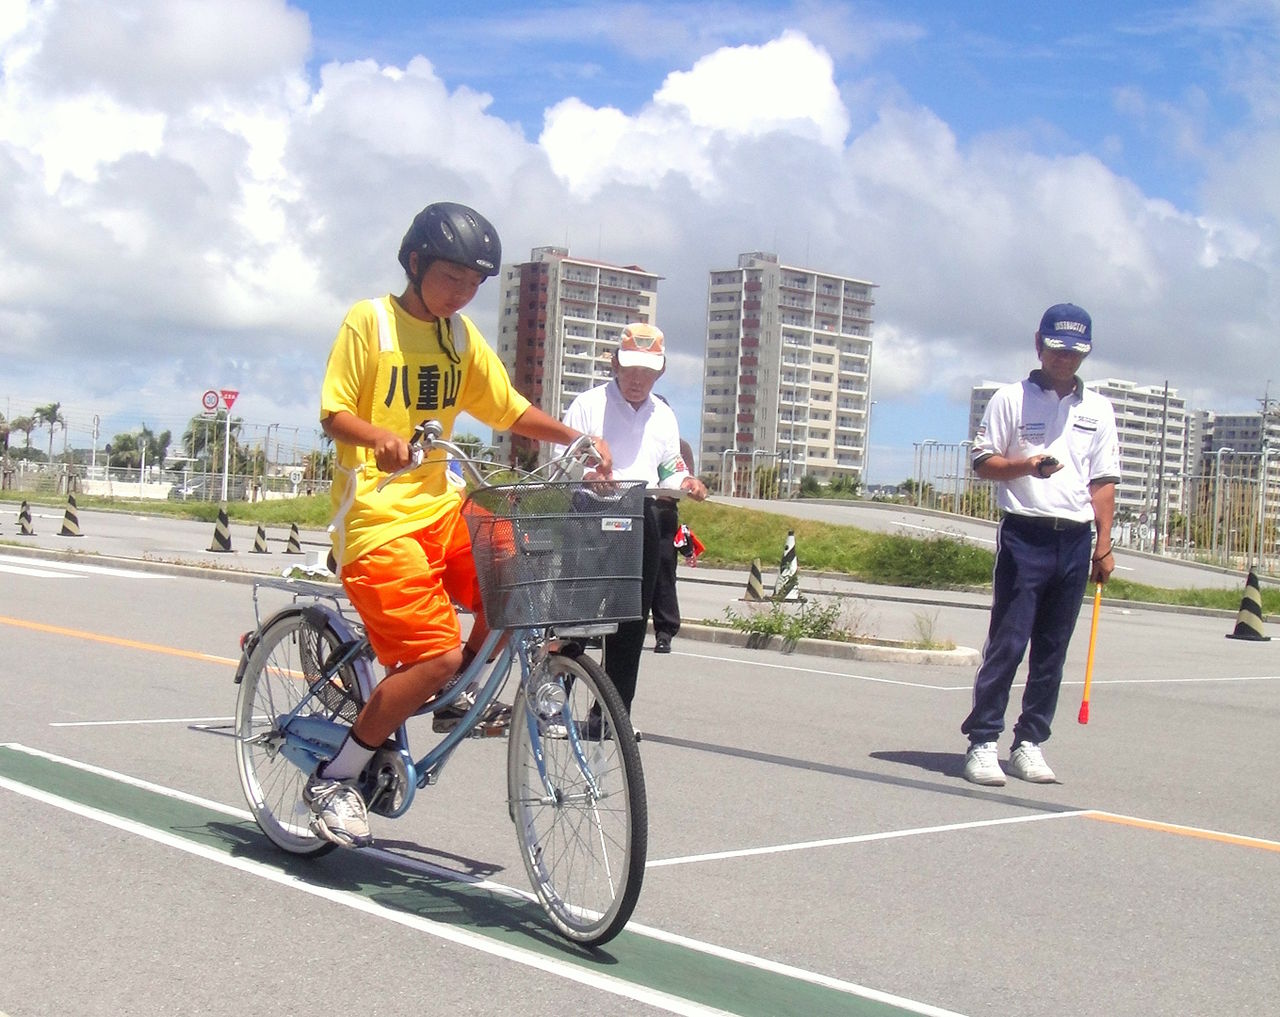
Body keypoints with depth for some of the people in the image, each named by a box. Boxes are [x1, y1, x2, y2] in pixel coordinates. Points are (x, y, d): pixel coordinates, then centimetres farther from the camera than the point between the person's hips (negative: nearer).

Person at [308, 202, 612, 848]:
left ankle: (457, 698, 8)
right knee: (436, 655, -19)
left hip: (440, 506, 7)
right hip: (377, 513, -6)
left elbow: (509, 411, 14)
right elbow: (335, 415, -11)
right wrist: (380, 437, -32)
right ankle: (332, 778, -2)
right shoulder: (369, 322, -5)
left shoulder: (462, 337, 13)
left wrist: (575, 438, -2)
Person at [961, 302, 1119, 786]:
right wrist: (1026, 465, -17)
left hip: (1075, 540, 4)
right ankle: (982, 742, -5)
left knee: (1052, 650, 6)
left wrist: (1104, 545, 5)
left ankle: (1029, 743, 12)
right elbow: (983, 463, 2)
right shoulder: (1011, 398, 5)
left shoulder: (1098, 410, 14)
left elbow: (1103, 482, 12)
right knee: (1006, 642, -8)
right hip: (1024, 534, -4)